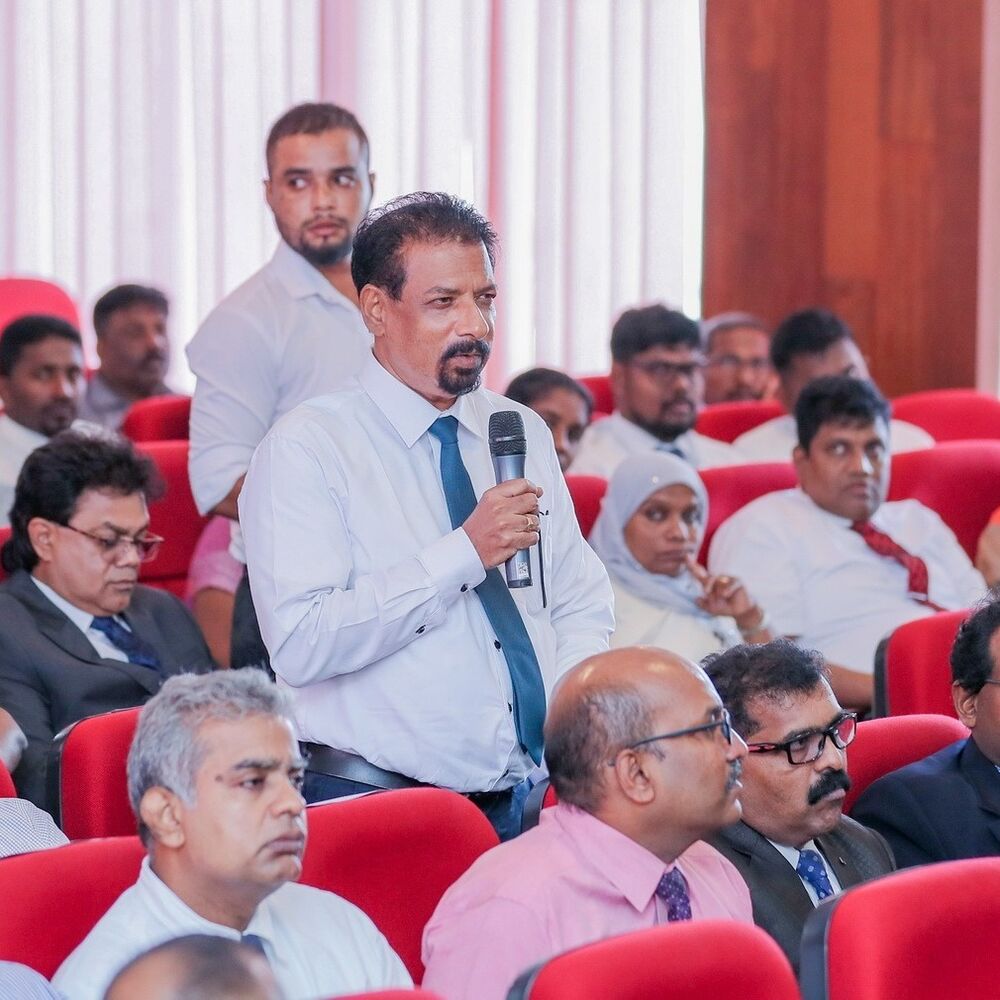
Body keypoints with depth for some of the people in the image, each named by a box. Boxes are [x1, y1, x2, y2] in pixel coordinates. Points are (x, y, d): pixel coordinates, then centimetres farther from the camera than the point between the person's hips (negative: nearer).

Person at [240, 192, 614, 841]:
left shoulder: (523, 433, 15)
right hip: (371, 807, -5)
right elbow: (301, 645, -16)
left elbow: (583, 608, 17)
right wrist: (462, 554, -18)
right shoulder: (305, 450, -5)